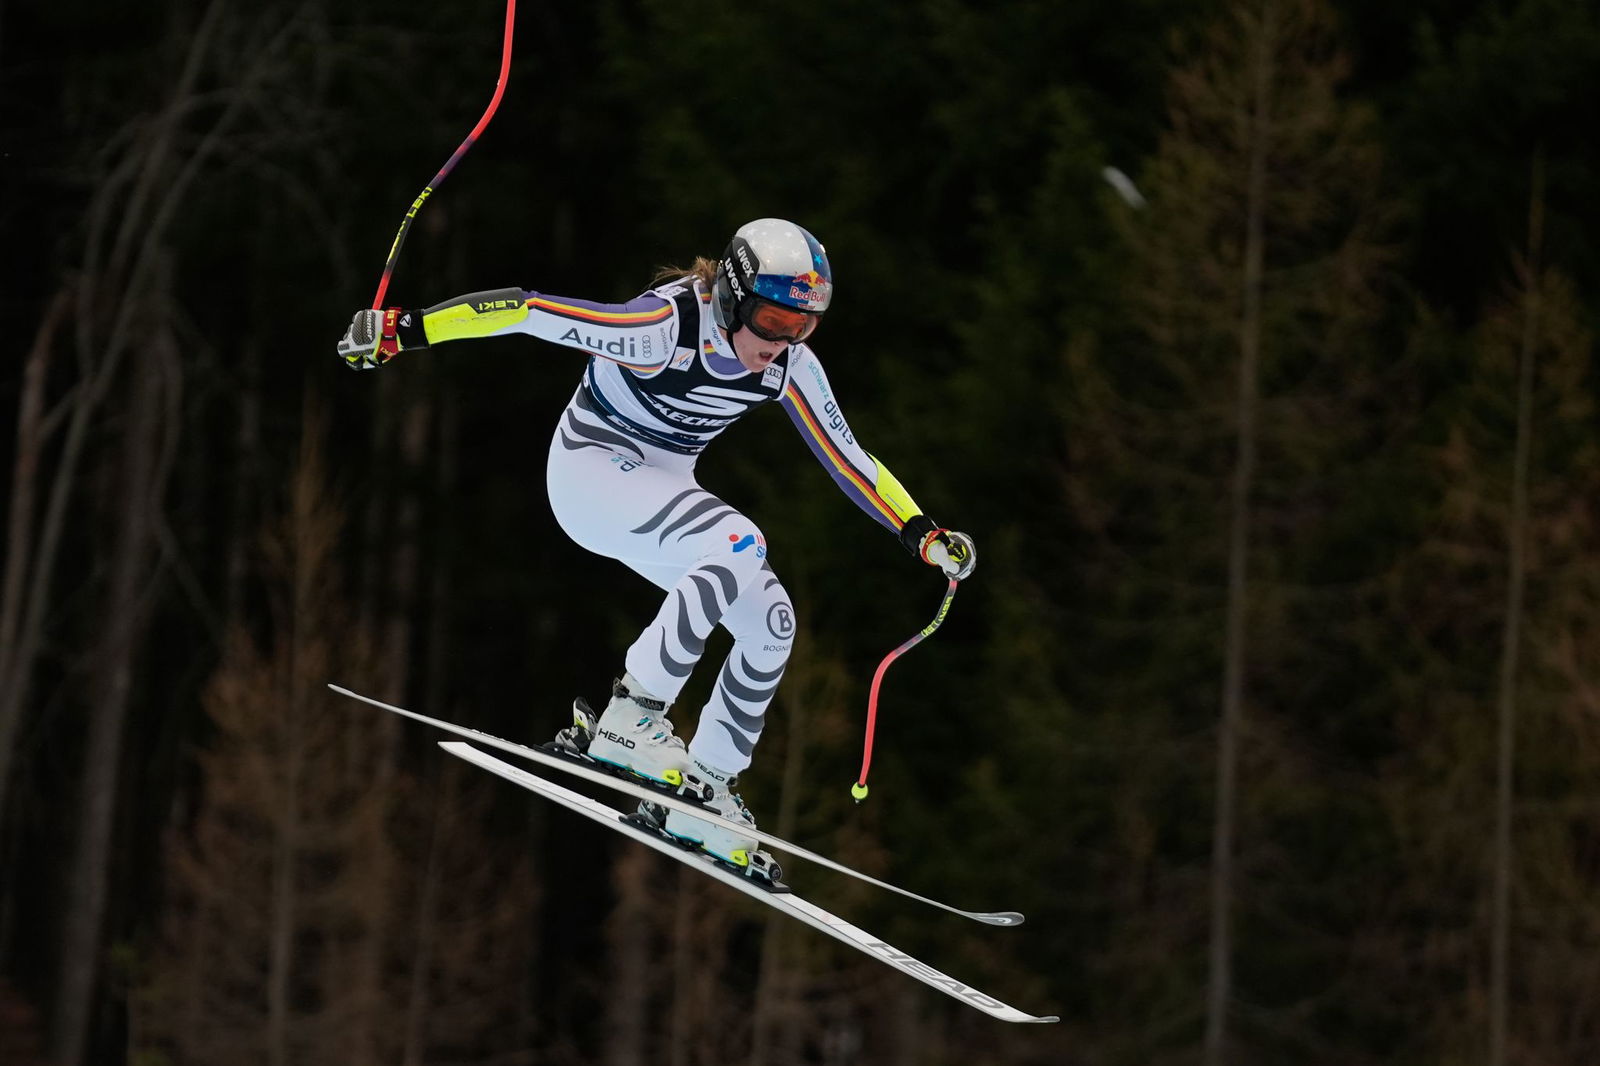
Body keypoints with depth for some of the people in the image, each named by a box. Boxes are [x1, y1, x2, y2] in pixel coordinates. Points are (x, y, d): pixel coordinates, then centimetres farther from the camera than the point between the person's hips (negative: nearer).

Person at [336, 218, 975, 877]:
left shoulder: (790, 366, -8)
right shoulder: (665, 329, -29)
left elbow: (846, 457, 3)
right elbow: (526, 311, -29)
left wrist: (922, 532, -4)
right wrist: (405, 330, -32)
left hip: (660, 490, 8)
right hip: (590, 469, -8)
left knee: (770, 621, -5)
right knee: (738, 545, -31)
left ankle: (708, 789, 5)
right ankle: (629, 718, -27)